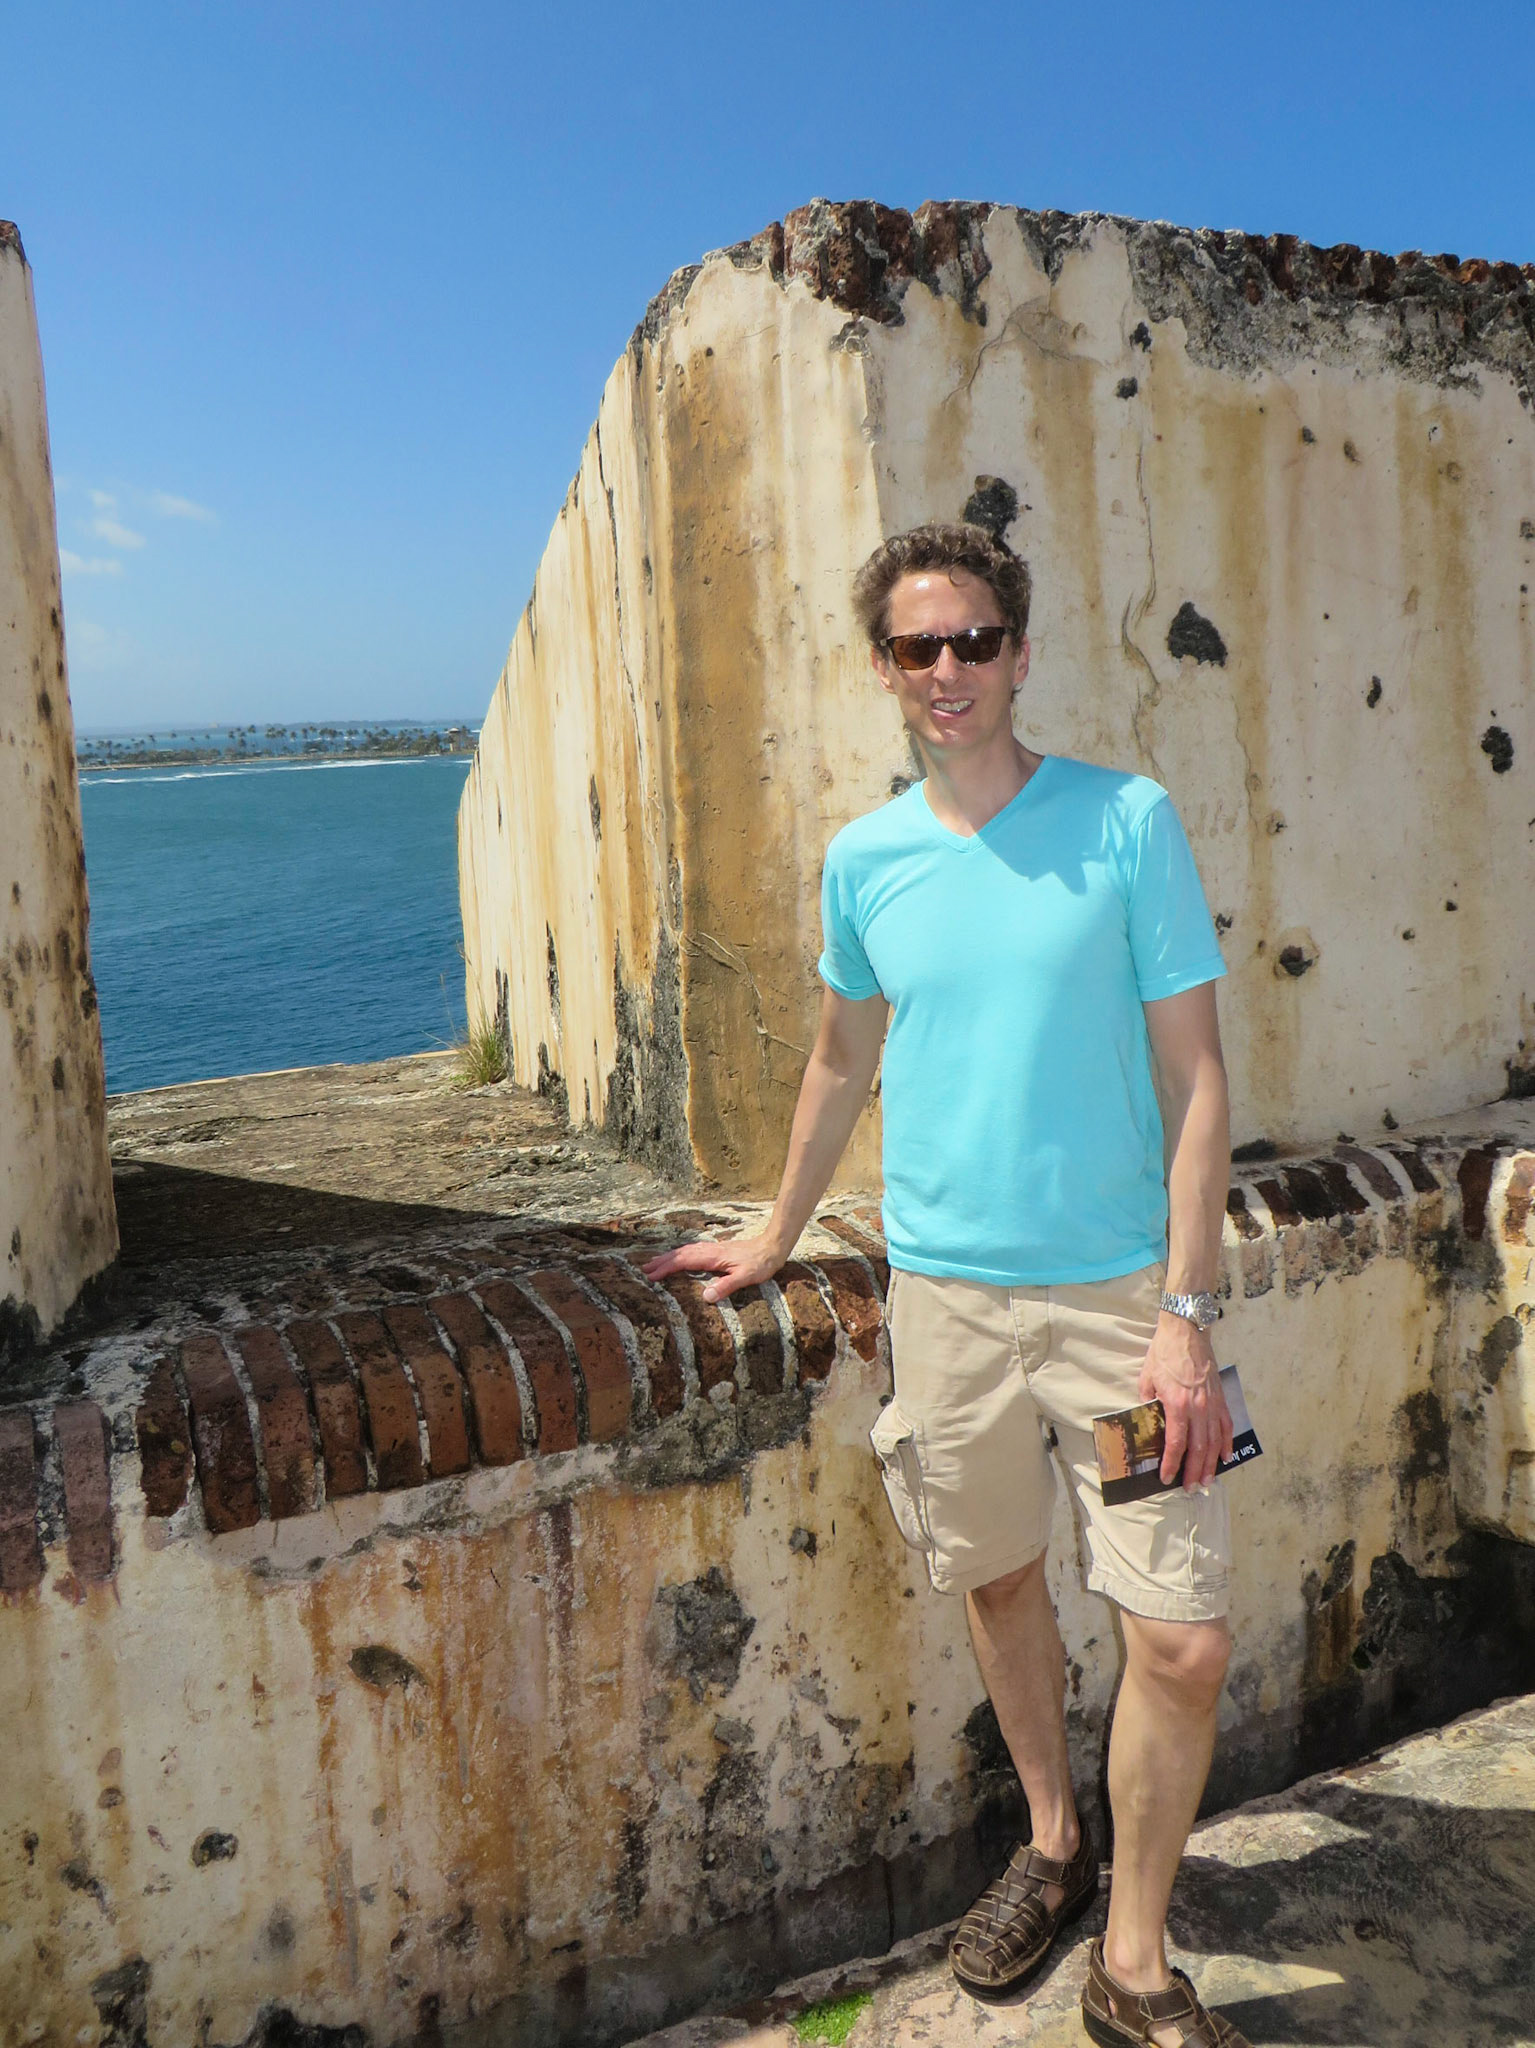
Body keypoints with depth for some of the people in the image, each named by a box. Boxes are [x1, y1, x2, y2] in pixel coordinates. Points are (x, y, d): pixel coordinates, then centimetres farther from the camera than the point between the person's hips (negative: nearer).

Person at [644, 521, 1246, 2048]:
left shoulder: (1127, 822, -7)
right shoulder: (863, 860, 3)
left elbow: (1194, 1075, -7)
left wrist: (1185, 1313, -13)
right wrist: (774, 1240, 23)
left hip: (1116, 1287, -3)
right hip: (943, 1288, 3)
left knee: (1182, 1642, -3)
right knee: (998, 1581, 17)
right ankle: (1053, 1847, 43)